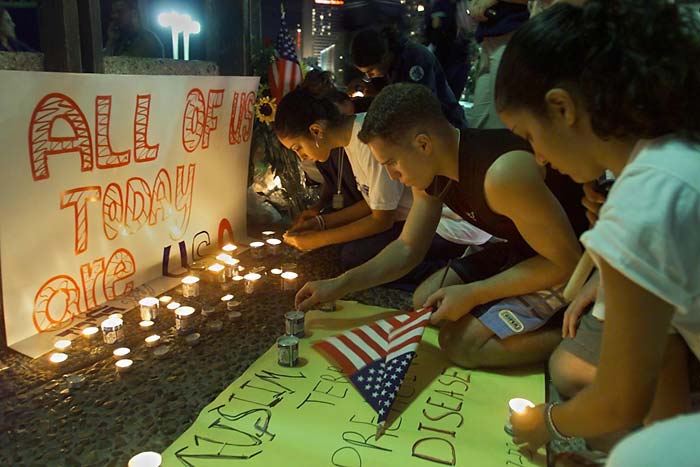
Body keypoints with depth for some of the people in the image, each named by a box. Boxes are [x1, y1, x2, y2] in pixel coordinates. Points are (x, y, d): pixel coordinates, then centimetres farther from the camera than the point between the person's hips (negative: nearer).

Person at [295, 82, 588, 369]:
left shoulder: (503, 172, -34)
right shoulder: (430, 171, -7)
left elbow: (566, 262, -26)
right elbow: (407, 248, 5)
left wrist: (471, 294, -22)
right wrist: (339, 285, -3)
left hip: (564, 270, -8)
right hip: (519, 249, 9)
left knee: (460, 343, -16)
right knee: (425, 301, 9)